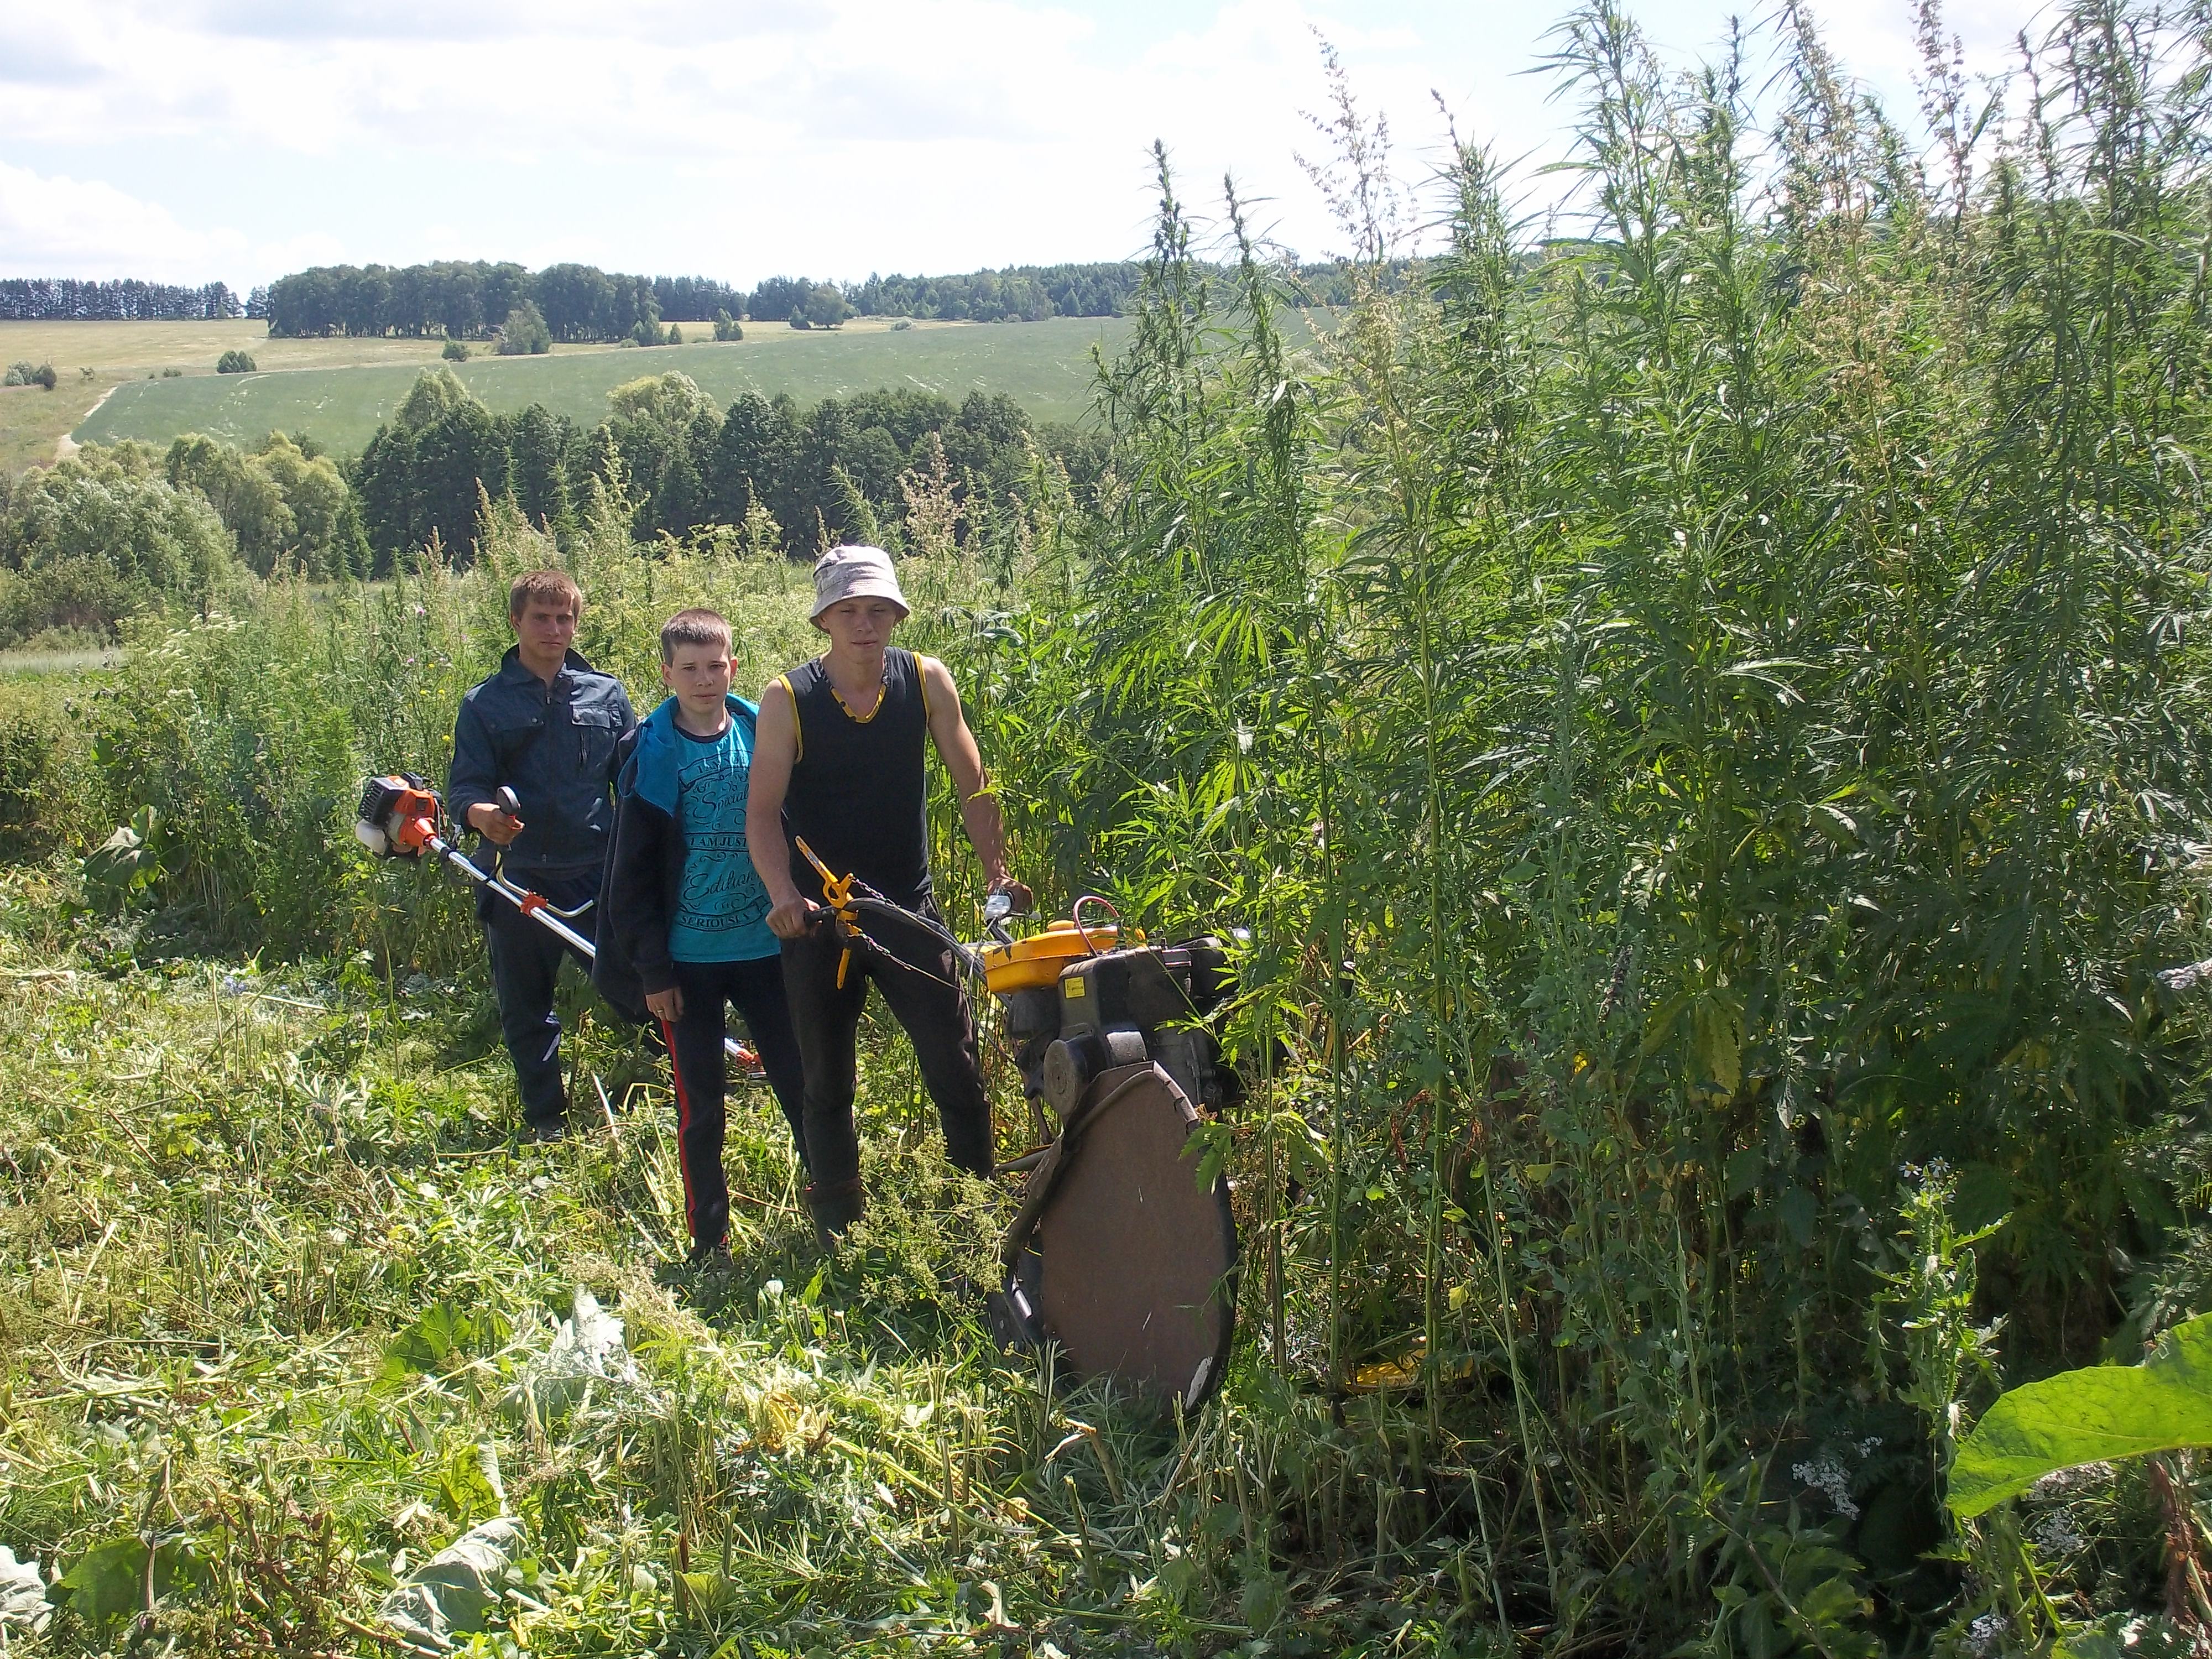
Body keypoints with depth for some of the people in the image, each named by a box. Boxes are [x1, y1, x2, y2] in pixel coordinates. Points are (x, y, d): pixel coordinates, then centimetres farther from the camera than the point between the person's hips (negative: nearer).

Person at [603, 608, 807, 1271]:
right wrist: (652, 967, -7)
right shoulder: (652, 756, -5)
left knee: (800, 1083, 5)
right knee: (701, 1105, 6)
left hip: (765, 945, 1)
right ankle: (709, 1238, 17)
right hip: (688, 959, -1)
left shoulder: (763, 735, 0)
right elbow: (633, 873, -3)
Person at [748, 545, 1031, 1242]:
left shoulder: (926, 680, -4)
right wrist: (784, 895, -26)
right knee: (828, 1085, 8)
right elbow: (763, 810, -11)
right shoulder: (787, 699, -9)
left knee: (957, 1067, -1)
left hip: (910, 909, 1)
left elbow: (972, 785, 0)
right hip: (819, 919, -1)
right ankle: (838, 1235, 20)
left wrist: (998, 873, -10)